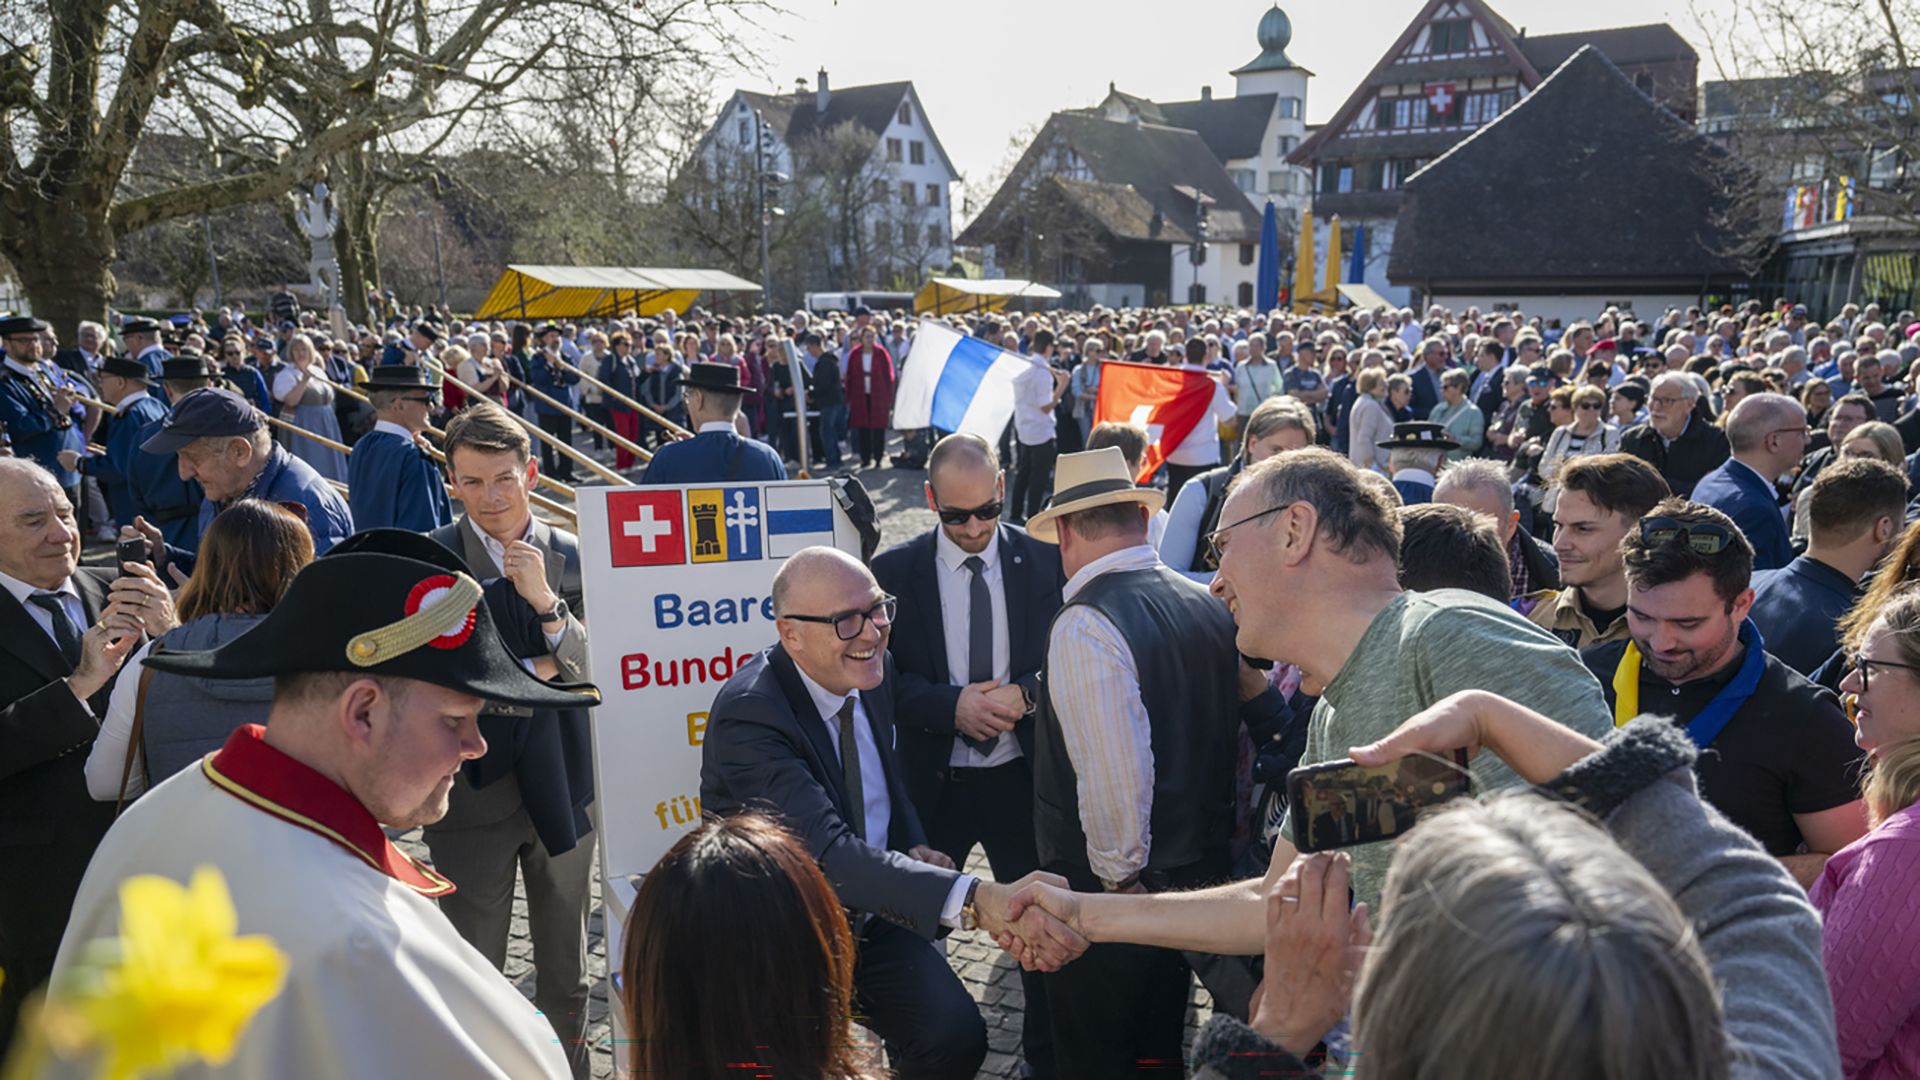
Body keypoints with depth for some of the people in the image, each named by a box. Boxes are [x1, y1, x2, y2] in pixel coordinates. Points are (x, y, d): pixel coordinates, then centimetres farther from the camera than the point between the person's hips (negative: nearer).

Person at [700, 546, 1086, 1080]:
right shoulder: (748, 715, -28)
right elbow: (829, 852, -39)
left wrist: (915, 850, -5)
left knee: (957, 1036, -11)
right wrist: (975, 900, -51)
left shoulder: (871, 673, -5)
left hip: (872, 912, 5)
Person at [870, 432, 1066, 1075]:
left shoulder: (1044, 560, -4)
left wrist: (1024, 694, -20)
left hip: (1021, 776, 1)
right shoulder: (894, 571, -6)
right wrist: (952, 705, -21)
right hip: (931, 781, 0)